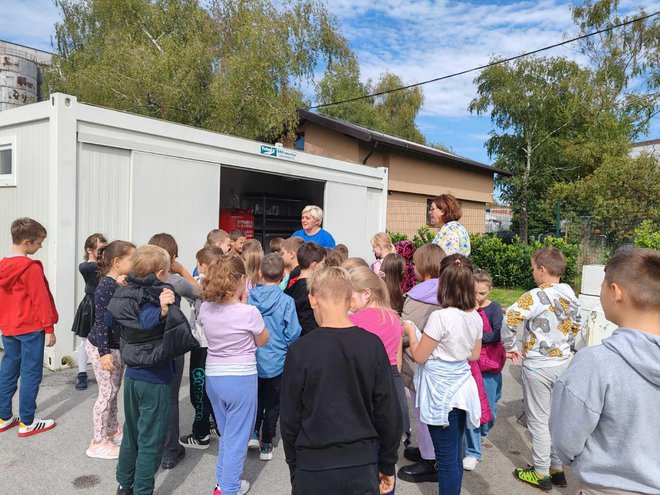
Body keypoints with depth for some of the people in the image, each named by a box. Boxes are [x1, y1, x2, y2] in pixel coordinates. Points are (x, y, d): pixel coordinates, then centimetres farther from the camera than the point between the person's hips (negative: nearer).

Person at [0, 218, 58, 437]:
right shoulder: (31, 268, -17)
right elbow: (40, 301, -17)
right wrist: (49, 329, -11)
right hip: (30, 328, -8)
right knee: (30, 374, 1)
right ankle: (27, 423, 8)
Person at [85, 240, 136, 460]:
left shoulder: (124, 284, 1)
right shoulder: (106, 287, -21)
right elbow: (101, 321, -23)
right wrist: (104, 352, -25)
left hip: (118, 346, 8)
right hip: (103, 347, -8)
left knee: (114, 391, 19)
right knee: (107, 392, 1)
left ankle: (112, 430, 35)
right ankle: (99, 442, 14)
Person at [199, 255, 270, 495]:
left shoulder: (205, 309, -4)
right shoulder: (249, 313, -19)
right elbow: (262, 341, -1)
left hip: (213, 378, 6)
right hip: (241, 379, -6)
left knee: (226, 434, 24)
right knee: (237, 437, 11)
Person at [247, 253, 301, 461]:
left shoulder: (248, 298, -11)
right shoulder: (286, 301, -18)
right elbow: (293, 334, -15)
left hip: (252, 360, 2)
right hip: (276, 361, -2)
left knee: (256, 397, 27)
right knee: (272, 402, 15)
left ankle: (252, 432, 17)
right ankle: (266, 445, 23)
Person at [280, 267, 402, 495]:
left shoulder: (300, 350, -13)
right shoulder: (372, 345, -8)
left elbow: (289, 417, -6)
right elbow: (388, 411, -3)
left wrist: (294, 466, 9)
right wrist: (387, 466, 9)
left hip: (314, 467, -1)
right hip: (364, 466, 2)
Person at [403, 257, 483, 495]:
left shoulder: (440, 317, -21)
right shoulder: (475, 318, 1)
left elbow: (419, 356, -14)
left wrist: (411, 330, 0)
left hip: (442, 393, -7)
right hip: (462, 389, 7)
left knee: (446, 457, 4)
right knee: (455, 454, 19)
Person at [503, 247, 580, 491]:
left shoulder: (535, 296, -20)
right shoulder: (571, 296, 2)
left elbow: (510, 319, -31)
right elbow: (574, 329, 13)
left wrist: (511, 347, -16)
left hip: (538, 366, -7)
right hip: (562, 363, 7)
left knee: (538, 421, 6)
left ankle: (541, 474, 18)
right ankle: (557, 468, 30)